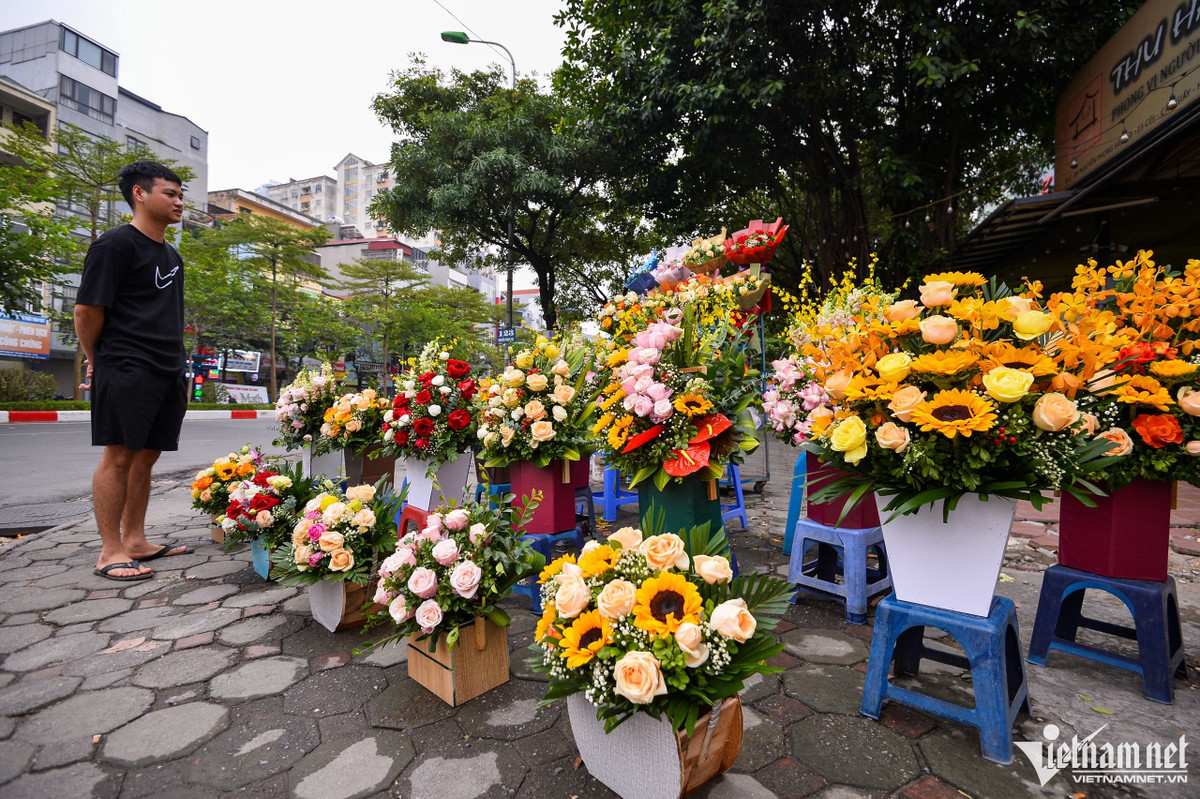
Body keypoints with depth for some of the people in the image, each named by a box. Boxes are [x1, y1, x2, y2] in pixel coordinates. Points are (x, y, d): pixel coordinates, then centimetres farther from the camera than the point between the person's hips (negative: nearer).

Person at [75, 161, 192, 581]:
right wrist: (98, 361, 4)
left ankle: (135, 540, 18)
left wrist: (178, 364, 17)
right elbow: (87, 310, -7)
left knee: (146, 455, 10)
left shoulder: (171, 255, 20)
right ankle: (111, 552, 3)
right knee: (119, 455, -5)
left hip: (169, 371, 7)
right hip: (128, 369, -7)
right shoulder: (116, 243, -5)